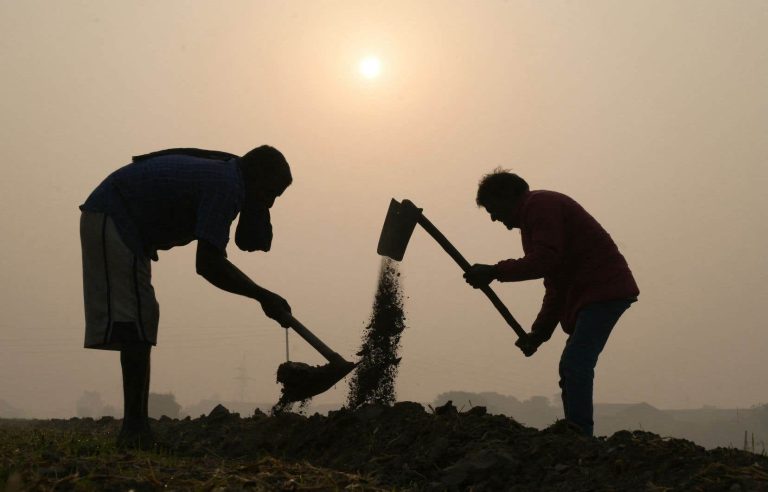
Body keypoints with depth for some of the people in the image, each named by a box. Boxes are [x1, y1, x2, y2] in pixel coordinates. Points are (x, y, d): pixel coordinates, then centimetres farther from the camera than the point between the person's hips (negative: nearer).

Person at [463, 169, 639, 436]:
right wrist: (539, 333, 16)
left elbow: (545, 260, -23)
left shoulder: (539, 205, -6)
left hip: (603, 290, -11)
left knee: (575, 365, -17)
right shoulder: (534, 213, 25)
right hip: (600, 292, 11)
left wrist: (494, 272, -17)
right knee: (572, 367, 10)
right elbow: (556, 285, 23)